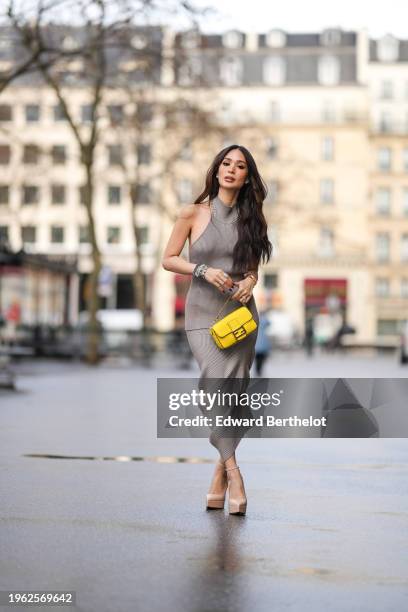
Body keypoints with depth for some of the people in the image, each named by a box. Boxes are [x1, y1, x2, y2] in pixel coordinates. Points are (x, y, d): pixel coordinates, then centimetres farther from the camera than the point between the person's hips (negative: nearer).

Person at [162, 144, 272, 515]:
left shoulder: (250, 218, 9)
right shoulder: (194, 213, 1)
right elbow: (168, 259, 4)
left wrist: (249, 282, -6)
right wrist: (204, 270, -12)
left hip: (240, 311, 3)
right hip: (203, 312, -3)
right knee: (217, 382, -21)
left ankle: (219, 477, 11)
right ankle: (233, 471, -19)